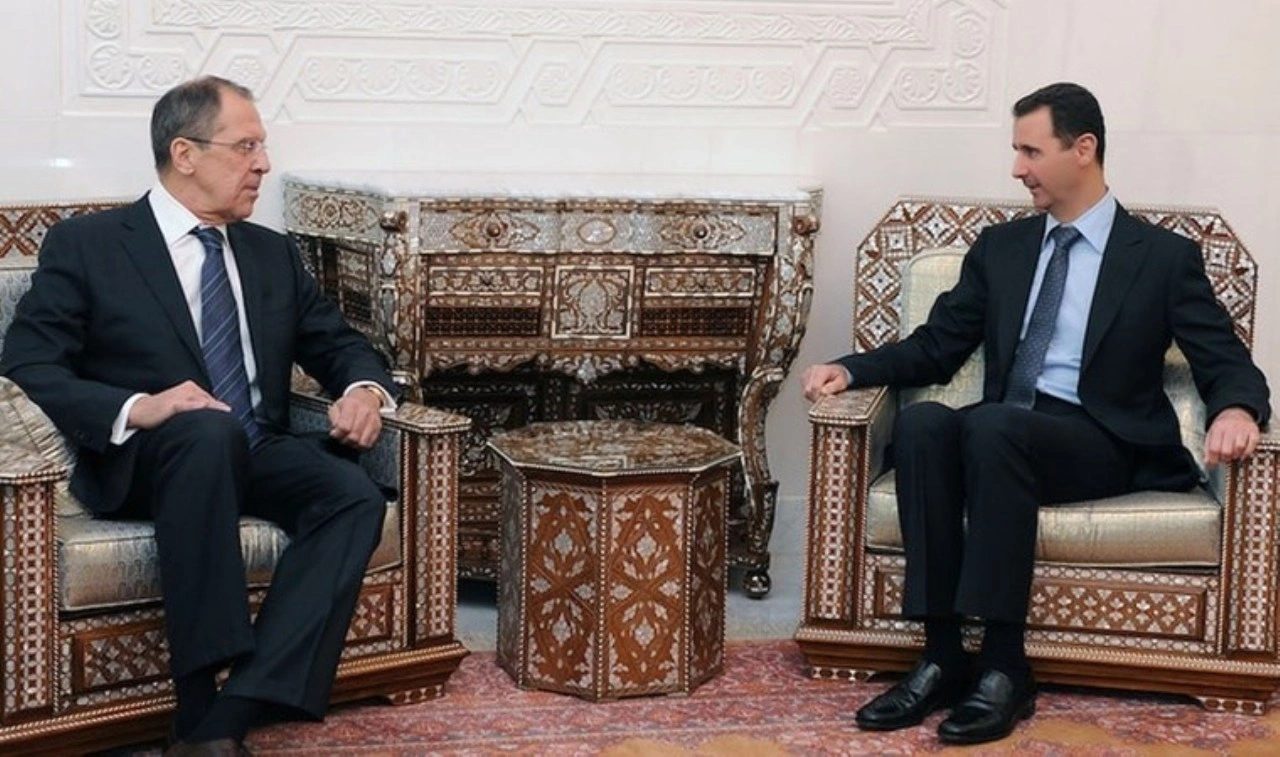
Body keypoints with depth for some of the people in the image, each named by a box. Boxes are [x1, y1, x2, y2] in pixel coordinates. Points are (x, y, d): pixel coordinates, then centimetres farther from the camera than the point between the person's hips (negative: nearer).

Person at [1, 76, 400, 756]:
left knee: (354, 495, -27)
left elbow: (339, 344, 22)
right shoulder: (84, 246, 2)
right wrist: (137, 409, -24)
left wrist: (364, 389, -4)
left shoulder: (273, 254, 18)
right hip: (141, 461, -5)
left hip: (259, 456, 5)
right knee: (211, 431, -38)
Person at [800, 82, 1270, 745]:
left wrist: (1236, 410, -24)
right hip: (997, 434, 4)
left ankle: (1004, 668, -34)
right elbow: (936, 347, 17)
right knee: (921, 421, -31)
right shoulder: (1000, 247, 18)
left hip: (1103, 446, -4)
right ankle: (942, 657, -32)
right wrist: (850, 369, -1)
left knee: (992, 425, -36)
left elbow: (1228, 365, 0)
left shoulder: (1164, 256, 5)